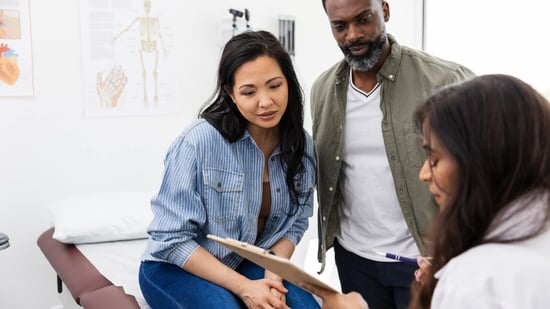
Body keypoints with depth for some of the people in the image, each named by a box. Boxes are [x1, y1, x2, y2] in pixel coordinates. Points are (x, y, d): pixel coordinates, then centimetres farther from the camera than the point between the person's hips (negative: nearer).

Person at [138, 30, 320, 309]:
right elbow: (171, 239, -21)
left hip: (249, 262, 4)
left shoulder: (301, 145, -8)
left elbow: (296, 221, 2)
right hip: (176, 267, -4)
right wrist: (243, 287, -24)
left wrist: (273, 275, -16)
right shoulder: (199, 141, -25)